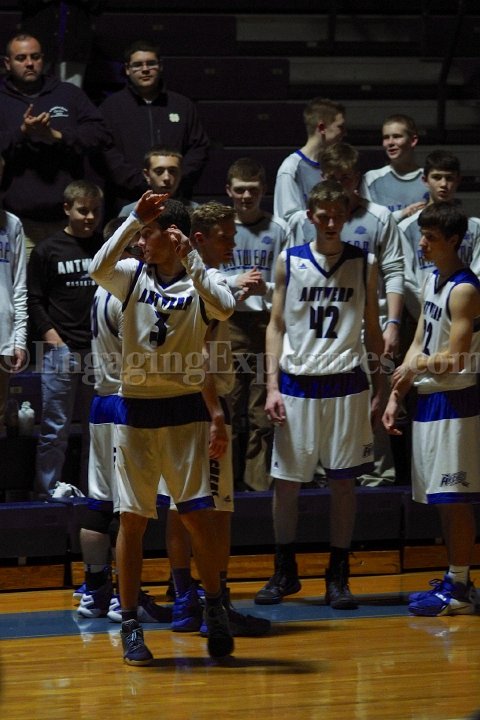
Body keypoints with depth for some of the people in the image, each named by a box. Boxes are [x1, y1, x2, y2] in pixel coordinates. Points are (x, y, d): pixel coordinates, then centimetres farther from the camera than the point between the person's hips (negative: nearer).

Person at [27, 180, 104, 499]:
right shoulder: (47, 250, 1)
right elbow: (35, 300, 2)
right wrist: (50, 335, -8)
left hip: (102, 349, 3)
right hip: (61, 349, -3)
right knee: (56, 426, -2)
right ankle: (49, 486, 6)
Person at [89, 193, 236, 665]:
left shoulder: (201, 281, -1)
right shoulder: (133, 275, 4)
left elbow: (223, 309, -23)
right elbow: (98, 269, -18)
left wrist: (189, 259, -25)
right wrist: (133, 219, -23)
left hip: (183, 412, -1)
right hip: (134, 411, 2)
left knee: (197, 516, -2)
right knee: (132, 519, 2)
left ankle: (214, 609, 17)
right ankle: (130, 624, 9)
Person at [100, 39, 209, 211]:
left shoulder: (183, 105, 17)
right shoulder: (111, 107, 9)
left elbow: (199, 148, 14)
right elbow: (106, 152, -2)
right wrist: (142, 183, -11)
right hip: (129, 201, -2)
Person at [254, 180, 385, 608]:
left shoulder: (365, 264, 4)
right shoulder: (289, 261, 2)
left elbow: (372, 331, 9)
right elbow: (276, 326, 5)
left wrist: (379, 391, 5)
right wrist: (272, 386, -3)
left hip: (346, 386, 0)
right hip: (297, 384, 0)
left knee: (344, 481, 2)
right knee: (285, 481, 3)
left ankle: (338, 577, 11)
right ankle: (285, 572, 16)